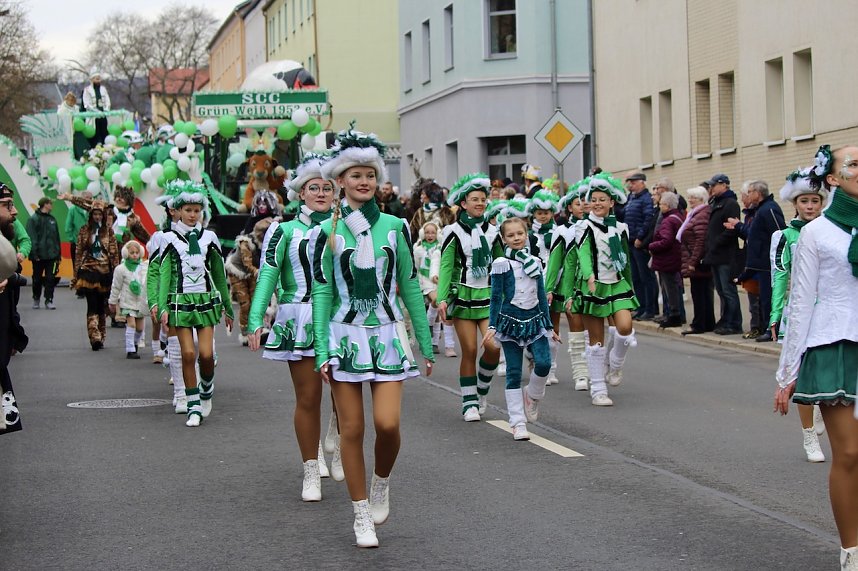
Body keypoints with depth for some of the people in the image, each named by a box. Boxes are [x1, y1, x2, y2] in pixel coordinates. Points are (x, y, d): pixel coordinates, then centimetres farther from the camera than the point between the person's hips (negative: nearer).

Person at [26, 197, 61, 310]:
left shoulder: (52, 219, 10)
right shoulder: (33, 219, -7)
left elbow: (57, 237, 14)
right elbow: (32, 238, -12)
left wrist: (58, 253, 12)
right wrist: (34, 254, -18)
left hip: (51, 254, 4)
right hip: (39, 256, -4)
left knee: (50, 278, 0)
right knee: (37, 278, 8)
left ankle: (49, 300, 5)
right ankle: (36, 299, 22)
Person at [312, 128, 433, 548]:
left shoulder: (394, 227, 4)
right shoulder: (329, 232, 1)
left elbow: (410, 287, 7)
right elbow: (321, 293, 1)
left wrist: (425, 342, 7)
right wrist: (322, 351, -6)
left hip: (387, 335, 1)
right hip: (345, 335, 0)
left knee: (388, 423, -13)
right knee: (351, 428, 1)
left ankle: (381, 482, 18)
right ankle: (361, 515, 14)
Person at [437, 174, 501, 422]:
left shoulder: (492, 231, 11)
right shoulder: (454, 232, -2)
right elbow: (446, 267, -7)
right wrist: (442, 298, -17)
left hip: (489, 296, 3)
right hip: (463, 296, -3)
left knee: (493, 347, -11)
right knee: (469, 351, -4)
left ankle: (481, 391, 13)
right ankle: (469, 402, 7)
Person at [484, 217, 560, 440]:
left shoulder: (535, 262, 9)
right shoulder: (501, 264, -3)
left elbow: (542, 296, 14)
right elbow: (496, 297, -1)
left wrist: (549, 326, 15)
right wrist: (492, 326, -8)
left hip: (534, 320, 3)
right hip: (511, 320, -3)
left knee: (544, 363, -17)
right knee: (514, 373, -1)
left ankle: (532, 395, 13)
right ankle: (518, 423, 4)